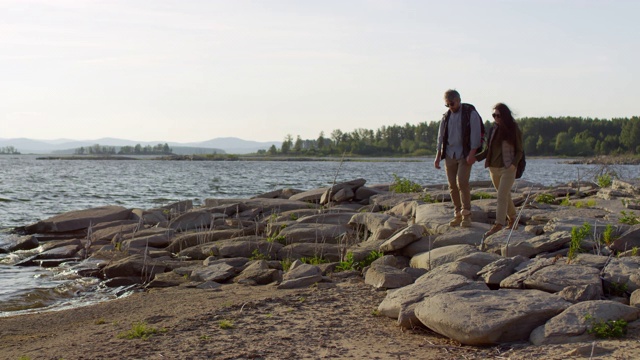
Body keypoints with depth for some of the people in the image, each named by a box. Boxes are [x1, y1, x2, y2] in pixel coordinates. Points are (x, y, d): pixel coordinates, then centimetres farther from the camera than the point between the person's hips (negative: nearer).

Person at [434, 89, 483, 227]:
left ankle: (466, 215, -10)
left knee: (462, 182, -17)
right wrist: (438, 156, 11)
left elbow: (475, 134, -9)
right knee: (452, 185, 2)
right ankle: (458, 214, 11)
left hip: (465, 155, -5)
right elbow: (441, 137, 17)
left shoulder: (471, 114, -3)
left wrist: (472, 154, -18)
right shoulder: (446, 116, 13)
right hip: (449, 155, 5)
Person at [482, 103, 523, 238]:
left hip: (508, 168, -6)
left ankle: (499, 224, -16)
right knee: (505, 196, 14)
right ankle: (512, 220, 27)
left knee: (502, 196, -13)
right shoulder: (494, 129, 9)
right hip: (493, 167, 6)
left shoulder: (514, 130, -5)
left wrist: (514, 164, -17)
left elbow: (519, 151, -1)